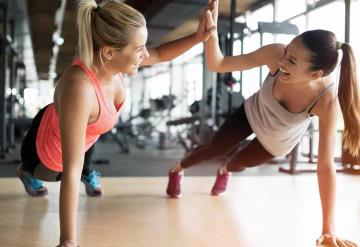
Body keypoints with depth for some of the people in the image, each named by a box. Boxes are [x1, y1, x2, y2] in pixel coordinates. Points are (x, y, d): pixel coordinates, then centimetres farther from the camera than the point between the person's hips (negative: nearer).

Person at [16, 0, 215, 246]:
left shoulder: (110, 59, -28)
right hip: (48, 151, -5)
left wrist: (196, 37, -22)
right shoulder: (79, 88, -48)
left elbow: (159, 54, -7)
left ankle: (88, 173, 60)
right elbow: (71, 172, -45)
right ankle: (26, 171, 58)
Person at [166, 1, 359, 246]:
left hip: (278, 141, 0)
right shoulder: (276, 54, -40)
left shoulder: (326, 100, -43)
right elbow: (217, 65, -32)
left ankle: (225, 171, 63)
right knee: (214, 149, 10)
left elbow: (326, 165, -40)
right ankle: (176, 170, 46)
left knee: (239, 163, 23)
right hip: (252, 114, 0)